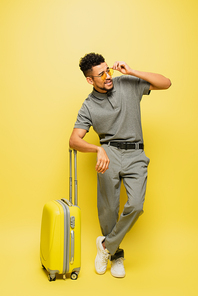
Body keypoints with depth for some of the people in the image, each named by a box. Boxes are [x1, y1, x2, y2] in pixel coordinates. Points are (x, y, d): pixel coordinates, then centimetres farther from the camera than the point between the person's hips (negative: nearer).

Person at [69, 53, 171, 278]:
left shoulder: (128, 84, 5)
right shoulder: (88, 107, 2)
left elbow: (165, 83, 4)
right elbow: (74, 140, -5)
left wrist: (132, 72, -5)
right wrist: (99, 149, -26)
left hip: (135, 154, 1)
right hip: (109, 155, 0)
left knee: (135, 205, -15)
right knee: (107, 210, 1)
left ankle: (106, 245, 9)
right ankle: (116, 255, 26)